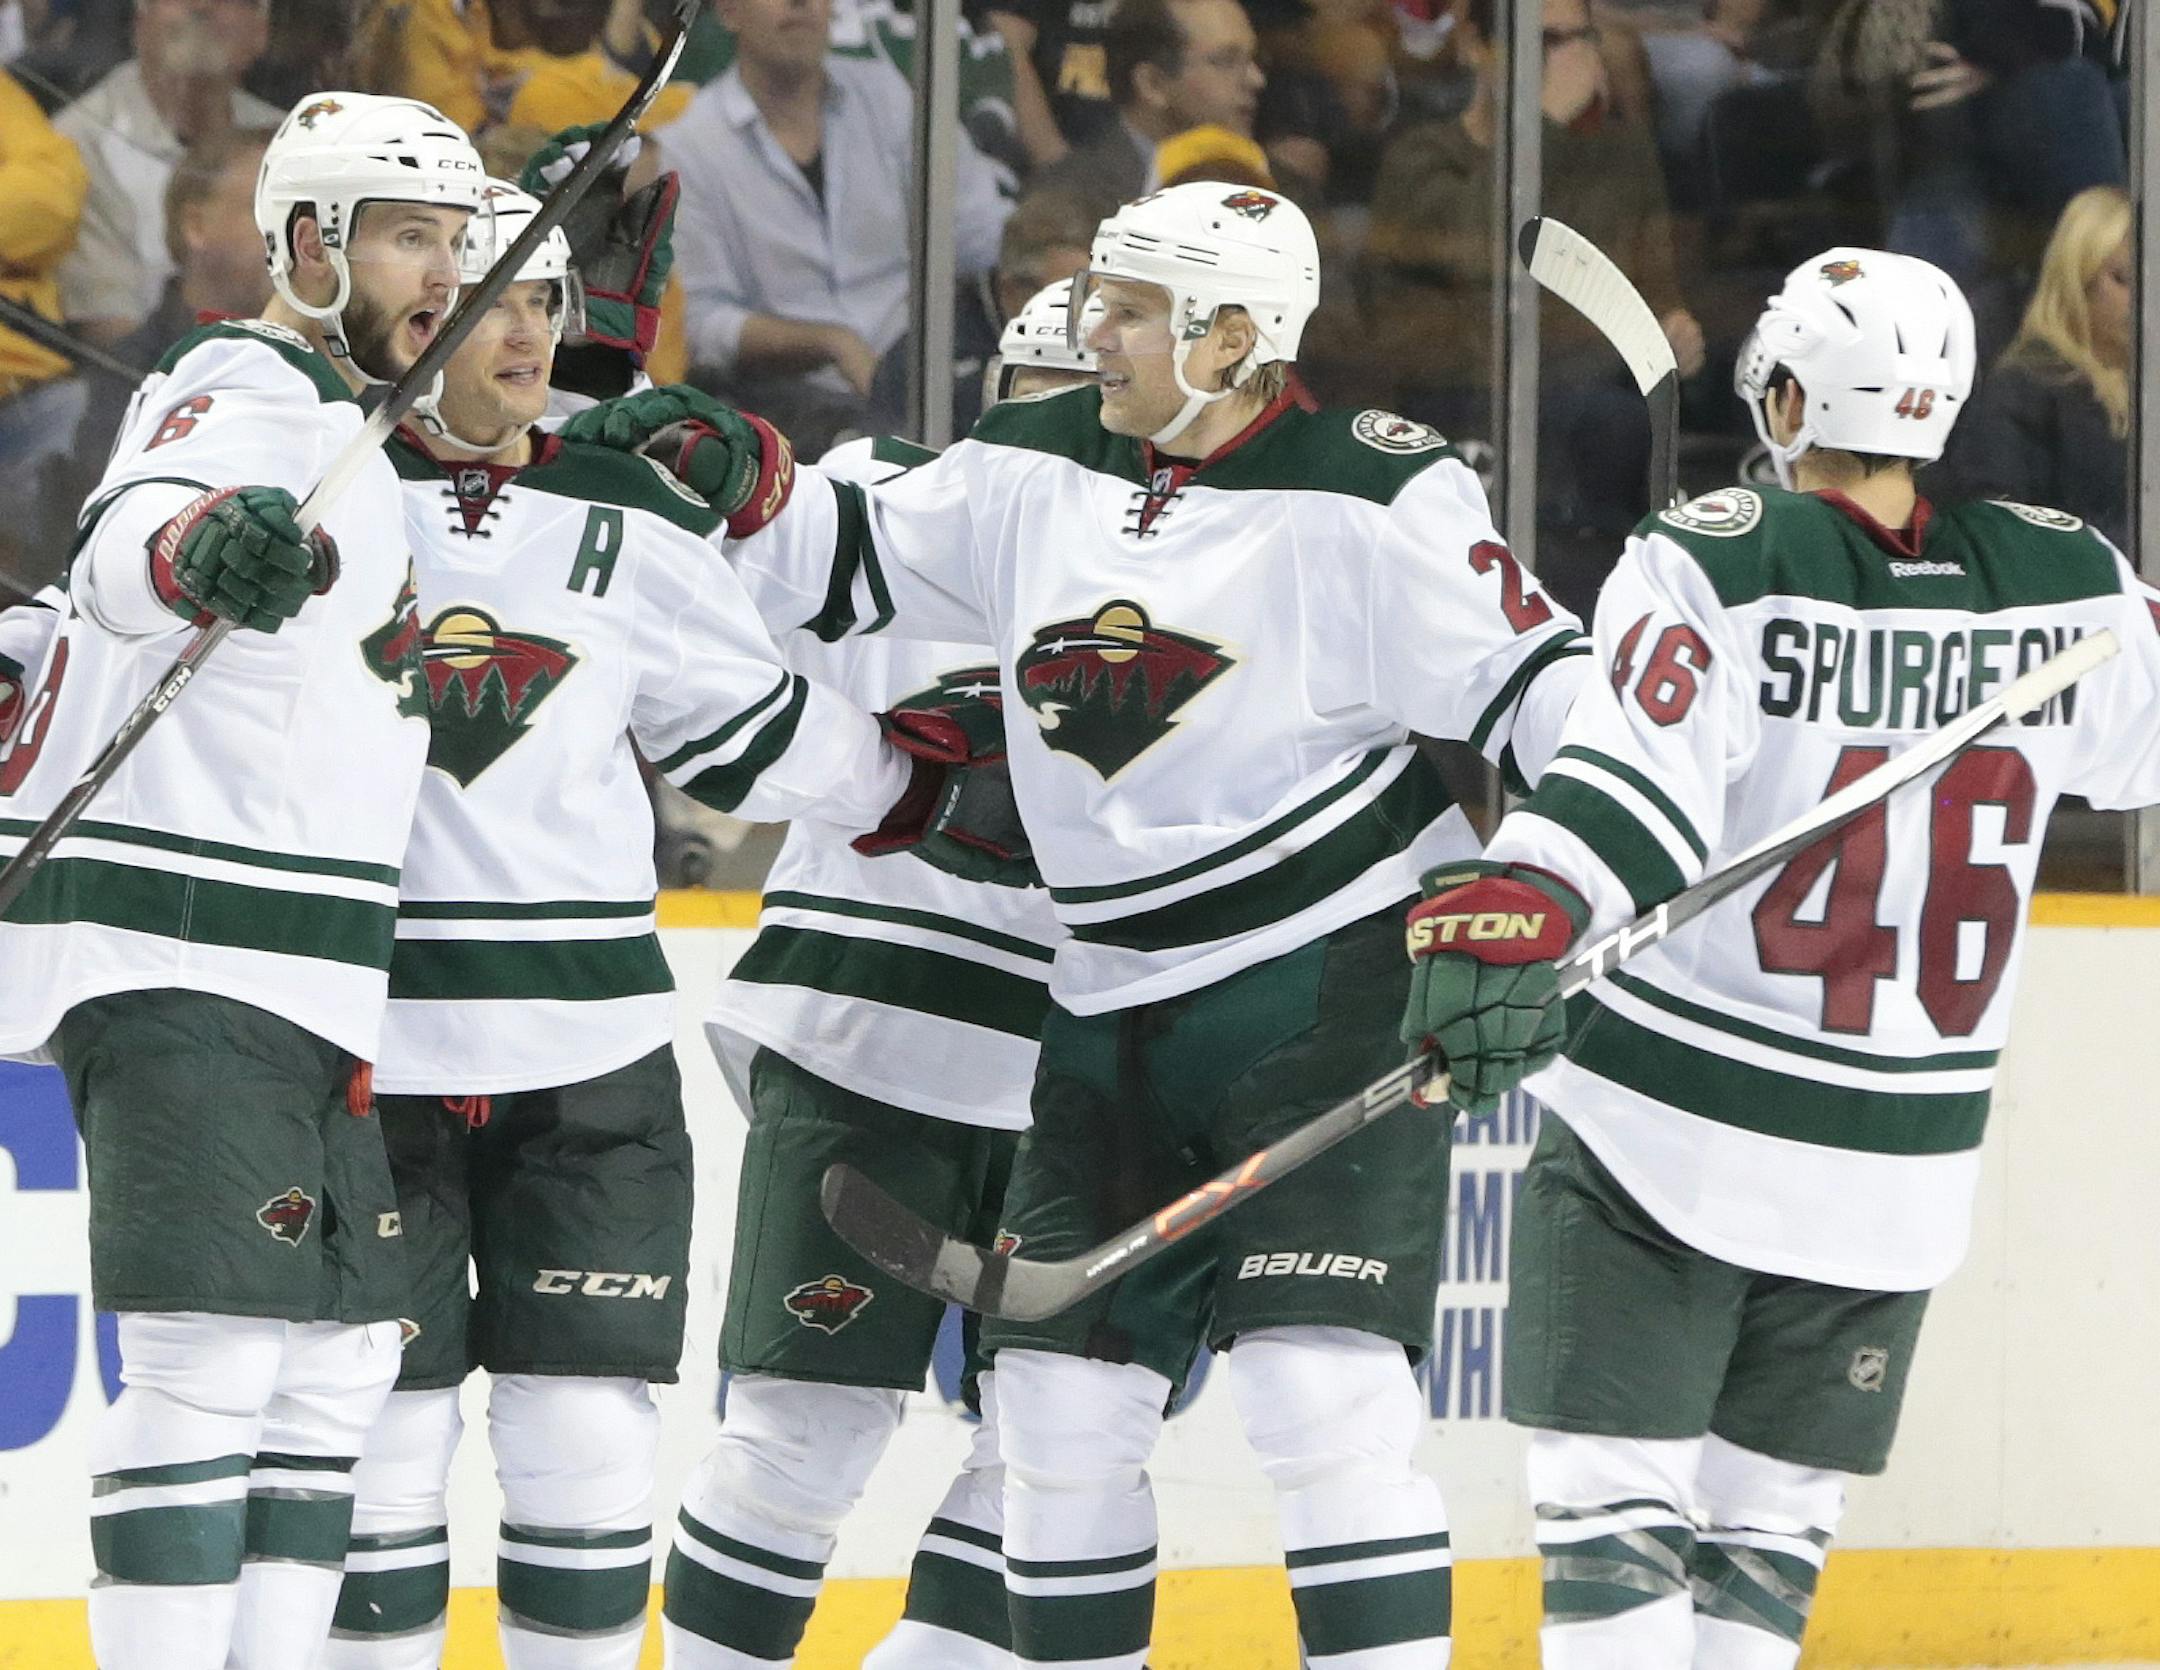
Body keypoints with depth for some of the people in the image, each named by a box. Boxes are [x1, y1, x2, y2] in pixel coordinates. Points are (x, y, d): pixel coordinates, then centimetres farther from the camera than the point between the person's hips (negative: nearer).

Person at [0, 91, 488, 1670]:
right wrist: (199, 547, -57)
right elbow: (129, 549, -35)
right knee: (215, 1353, -16)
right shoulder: (240, 399, -11)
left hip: (310, 988, 10)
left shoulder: (353, 429, 20)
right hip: (180, 961, -10)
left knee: (339, 1363, 10)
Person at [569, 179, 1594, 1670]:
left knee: (1325, 1392, -18)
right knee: (1063, 1406, 8)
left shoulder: (1369, 498, -12)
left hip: (1330, 988, -7)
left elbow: (1537, 688, -12)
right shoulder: (1033, 470, 7)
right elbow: (851, 560, 18)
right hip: (1117, 1007, 7)